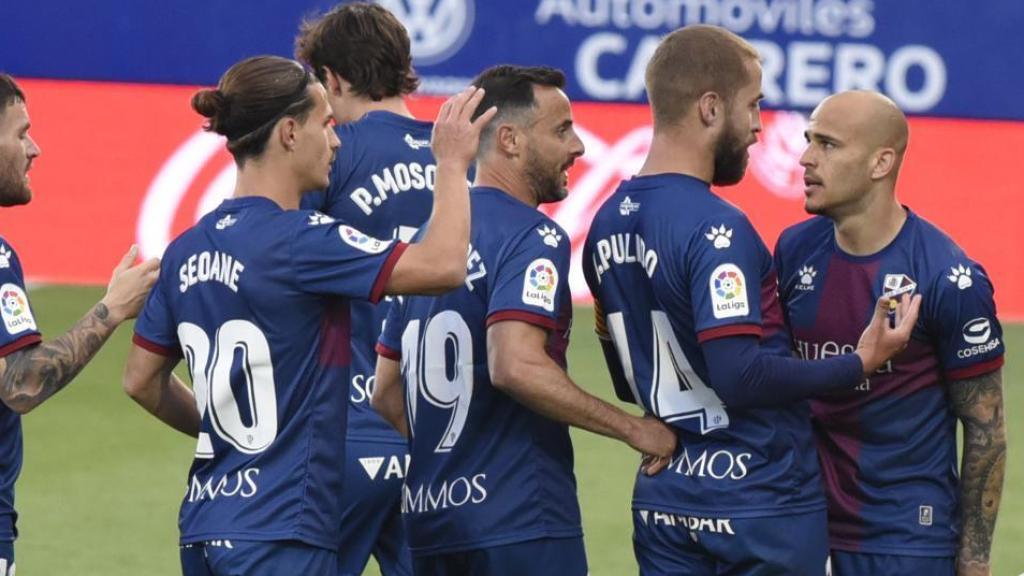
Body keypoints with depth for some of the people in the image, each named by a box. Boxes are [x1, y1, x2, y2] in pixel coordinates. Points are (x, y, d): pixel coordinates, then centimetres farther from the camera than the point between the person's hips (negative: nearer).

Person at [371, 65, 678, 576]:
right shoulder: (532, 236, -10)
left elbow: (386, 392, 18)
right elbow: (516, 366, -24)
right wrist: (633, 428, -16)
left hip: (429, 516, 8)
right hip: (520, 523, -8)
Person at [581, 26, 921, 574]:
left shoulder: (609, 225, 8)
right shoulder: (715, 230, -18)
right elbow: (741, 376, -25)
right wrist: (859, 363, -17)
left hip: (663, 501, 8)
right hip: (761, 501, -8)